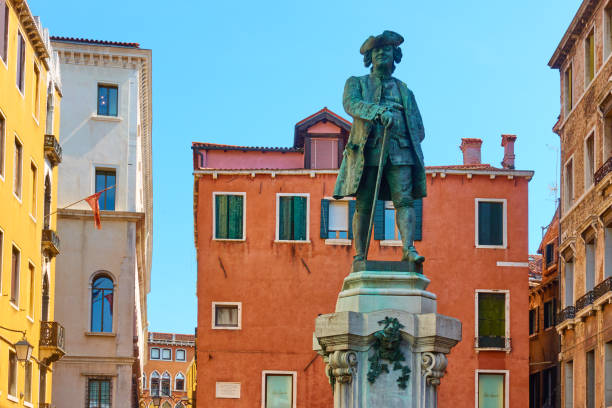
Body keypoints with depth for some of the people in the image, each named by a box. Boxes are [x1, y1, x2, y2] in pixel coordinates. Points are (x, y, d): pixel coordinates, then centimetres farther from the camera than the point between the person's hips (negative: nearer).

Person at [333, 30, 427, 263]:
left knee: (404, 200, -15)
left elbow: (418, 129, 22)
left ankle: (408, 248, -26)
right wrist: (380, 111, -21)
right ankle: (360, 255, -3)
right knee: (363, 205, -5)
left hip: (399, 153, 2)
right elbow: (351, 104, -6)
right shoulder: (356, 83, 17)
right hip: (367, 152, -2)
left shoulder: (405, 91, 24)